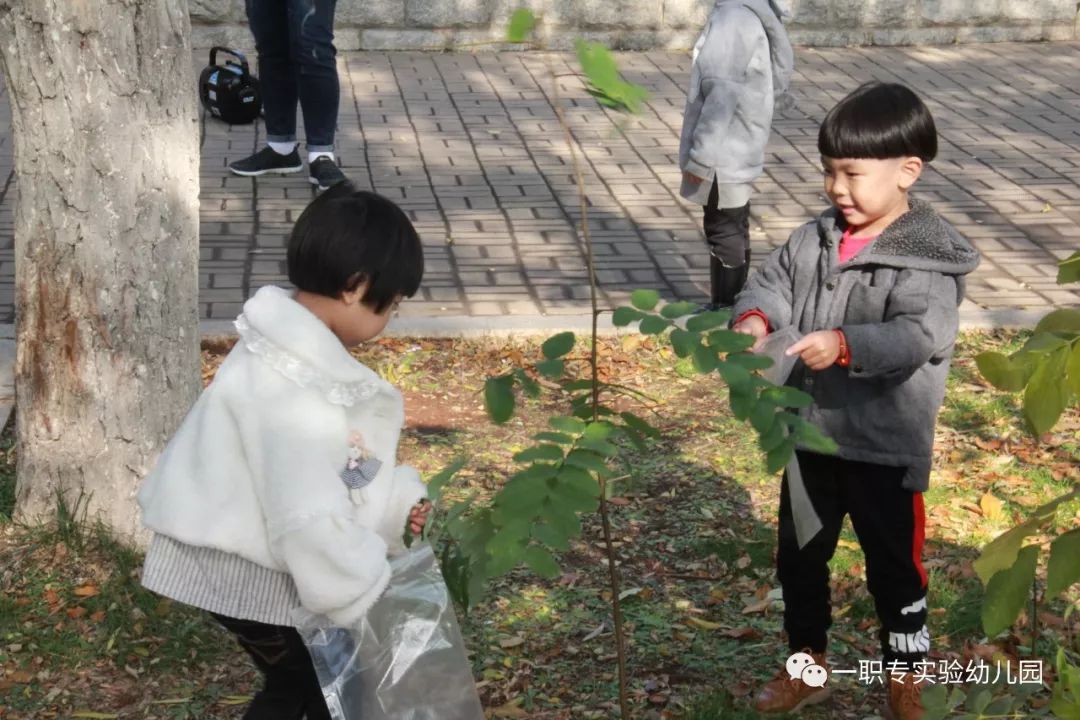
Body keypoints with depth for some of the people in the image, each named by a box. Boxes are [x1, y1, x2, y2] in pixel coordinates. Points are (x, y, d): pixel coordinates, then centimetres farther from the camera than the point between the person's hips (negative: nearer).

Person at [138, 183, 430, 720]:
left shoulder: (302, 351, 2)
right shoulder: (293, 390, -32)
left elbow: (329, 470, 13)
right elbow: (310, 521, -31)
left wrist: (397, 500, 3)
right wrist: (367, 599, -21)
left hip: (259, 558, 10)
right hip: (246, 570, -10)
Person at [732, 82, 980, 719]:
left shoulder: (928, 259, -17)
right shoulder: (817, 238, 1)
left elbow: (916, 337, -28)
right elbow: (773, 282, 3)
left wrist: (845, 344, -41)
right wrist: (755, 318, -19)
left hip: (885, 447, -6)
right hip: (810, 433, 6)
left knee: (894, 566, 10)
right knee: (800, 556, 19)